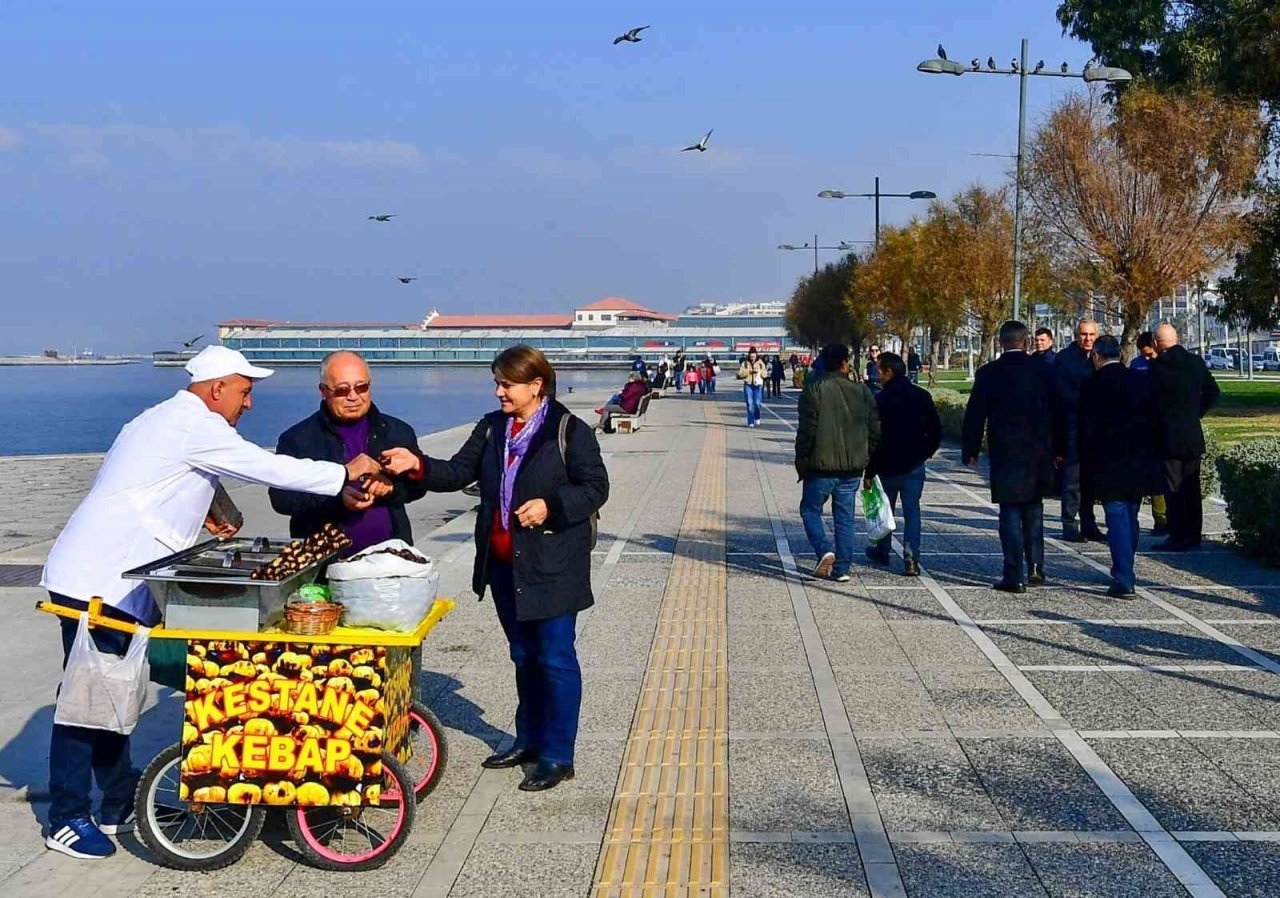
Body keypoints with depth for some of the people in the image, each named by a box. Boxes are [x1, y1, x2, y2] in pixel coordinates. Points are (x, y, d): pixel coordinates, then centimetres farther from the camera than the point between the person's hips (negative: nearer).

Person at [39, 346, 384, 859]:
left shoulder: (165, 421, 19)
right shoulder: (195, 425, -13)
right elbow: (268, 468, -15)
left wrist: (199, 515, 15)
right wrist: (344, 474, -6)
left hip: (106, 580, 11)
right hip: (97, 583, -11)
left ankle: (120, 806, 24)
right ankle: (66, 821, 5)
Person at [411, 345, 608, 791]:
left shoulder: (569, 431, -10)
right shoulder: (491, 427, 9)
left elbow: (596, 487, -9)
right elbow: (458, 473, 7)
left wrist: (551, 507, -22)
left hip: (552, 566, -7)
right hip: (504, 565, 7)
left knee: (554, 658, -1)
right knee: (523, 655, 18)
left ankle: (557, 755, 8)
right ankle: (529, 740, 32)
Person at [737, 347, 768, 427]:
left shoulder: (760, 363, 6)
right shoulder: (745, 363, 4)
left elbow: (765, 374, 5)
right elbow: (740, 373, -4)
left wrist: (759, 371, -11)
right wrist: (749, 371, -14)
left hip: (758, 385, 0)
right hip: (748, 385, 0)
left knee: (757, 403, -6)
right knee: (750, 404, -5)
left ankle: (757, 418, 22)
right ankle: (751, 422, 1)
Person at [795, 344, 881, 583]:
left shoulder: (814, 391, -8)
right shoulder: (863, 392, 4)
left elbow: (807, 431, -11)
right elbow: (875, 431, 6)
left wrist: (801, 462, -1)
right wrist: (868, 462, 17)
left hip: (821, 466, -3)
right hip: (853, 467, 3)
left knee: (810, 509, 12)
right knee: (844, 517, 11)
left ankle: (825, 550, -9)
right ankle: (842, 568, 10)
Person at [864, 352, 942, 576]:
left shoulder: (880, 400, -12)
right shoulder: (922, 396, 0)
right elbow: (936, 430, 3)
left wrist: (869, 472, -8)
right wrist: (924, 454, 14)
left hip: (887, 465, -2)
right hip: (914, 465, 2)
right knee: (912, 511, 3)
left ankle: (882, 551, 30)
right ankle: (911, 558, -8)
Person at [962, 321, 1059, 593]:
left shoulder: (988, 373, -5)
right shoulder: (1042, 370, 1)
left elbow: (975, 415, -3)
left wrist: (970, 451, 6)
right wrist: (1057, 448, 15)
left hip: (1005, 452, -3)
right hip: (1039, 452, 3)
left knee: (1011, 512, 0)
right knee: (1034, 510, 16)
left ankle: (1015, 575, -3)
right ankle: (1035, 568, 20)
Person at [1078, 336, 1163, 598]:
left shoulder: (1093, 385, -8)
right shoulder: (1141, 380, 6)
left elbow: (1086, 428, -8)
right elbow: (1153, 420, 8)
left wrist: (1086, 466, -1)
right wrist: (1150, 456, 14)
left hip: (1107, 465, -5)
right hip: (1140, 463, 5)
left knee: (1117, 520, -4)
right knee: (1130, 518, 17)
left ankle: (1124, 582, -8)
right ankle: (1124, 571, 30)